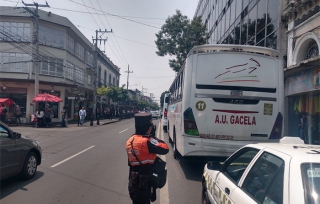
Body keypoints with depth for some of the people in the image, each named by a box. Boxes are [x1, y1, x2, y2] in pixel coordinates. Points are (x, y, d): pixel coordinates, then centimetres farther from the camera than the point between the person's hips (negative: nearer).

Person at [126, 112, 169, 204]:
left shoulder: (130, 141, 2)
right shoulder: (147, 141, -24)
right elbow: (165, 149, -21)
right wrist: (153, 136, -10)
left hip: (134, 181, 8)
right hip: (144, 182, -8)